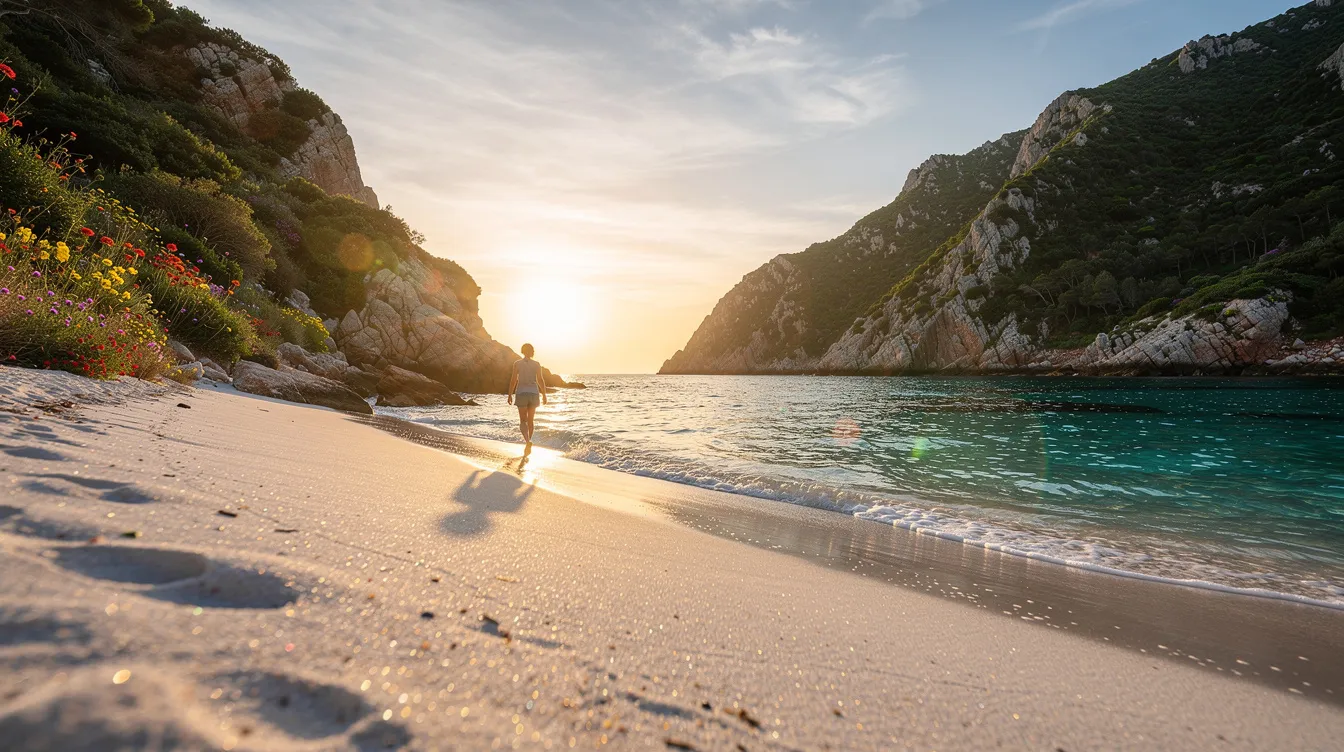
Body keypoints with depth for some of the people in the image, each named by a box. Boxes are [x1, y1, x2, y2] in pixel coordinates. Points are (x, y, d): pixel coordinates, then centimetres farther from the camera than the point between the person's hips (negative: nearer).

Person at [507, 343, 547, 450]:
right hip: (534, 393, 2)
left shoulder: (517, 363, -1)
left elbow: (513, 380, -4)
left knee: (523, 420, -1)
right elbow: (540, 380, -3)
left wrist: (510, 395, 2)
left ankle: (528, 441, -24)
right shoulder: (536, 364, 1)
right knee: (530, 420, 15)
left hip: (521, 393, -2)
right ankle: (528, 441, 20)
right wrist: (544, 395, 3)